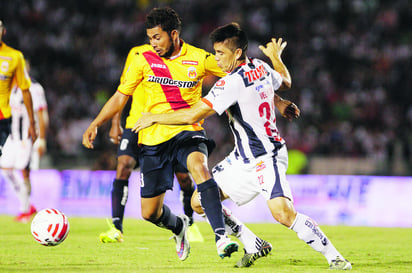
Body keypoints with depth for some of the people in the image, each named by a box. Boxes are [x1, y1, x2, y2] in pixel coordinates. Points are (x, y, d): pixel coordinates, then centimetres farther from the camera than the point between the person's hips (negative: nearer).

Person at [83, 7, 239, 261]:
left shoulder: (199, 59, -4)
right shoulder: (143, 59, 0)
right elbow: (121, 96, 9)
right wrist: (96, 123, -1)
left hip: (188, 132, -2)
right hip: (154, 139, 2)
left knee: (199, 167, -37)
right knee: (150, 213, 3)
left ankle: (221, 237, -41)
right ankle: (179, 226, 39)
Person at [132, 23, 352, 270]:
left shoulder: (232, 83, -23)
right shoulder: (261, 67, 3)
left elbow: (193, 115, -24)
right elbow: (285, 82, 25)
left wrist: (155, 118, -11)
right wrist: (276, 57, 44)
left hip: (267, 159, -10)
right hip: (243, 158, 10)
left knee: (283, 213, -28)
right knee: (200, 202, 6)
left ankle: (334, 257, -13)